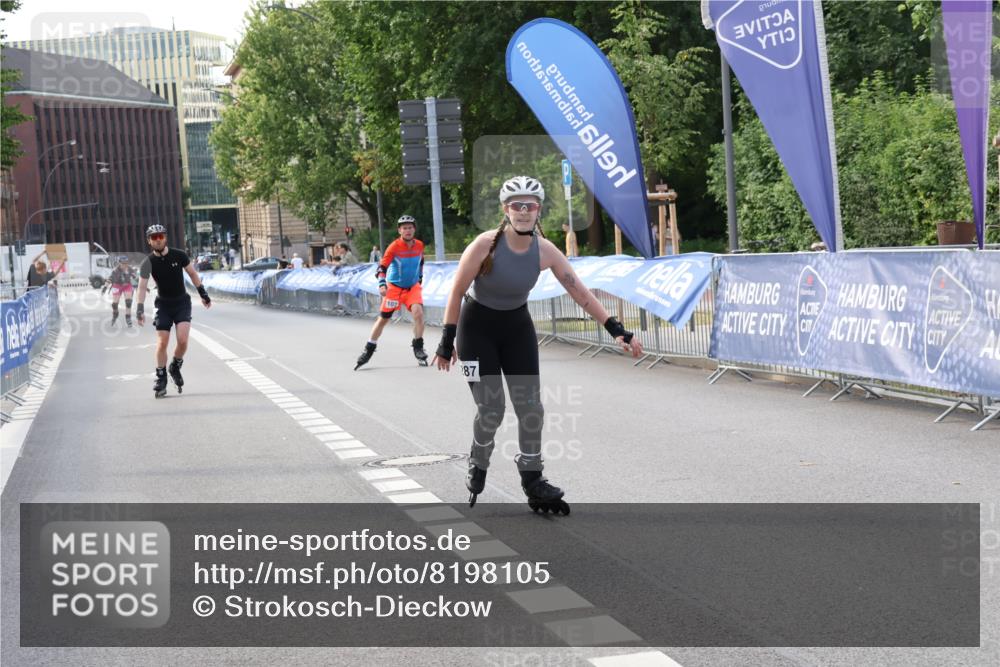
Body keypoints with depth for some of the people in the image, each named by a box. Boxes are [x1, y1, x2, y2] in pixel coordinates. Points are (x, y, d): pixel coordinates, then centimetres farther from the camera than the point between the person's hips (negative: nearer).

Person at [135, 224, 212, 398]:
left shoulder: (179, 255, -9)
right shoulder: (148, 262, -11)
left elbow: (192, 274, 5)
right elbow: (142, 286, -18)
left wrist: (203, 294, 6)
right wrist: (140, 309, -30)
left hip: (182, 302, 0)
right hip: (163, 305, 0)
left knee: (182, 340, -16)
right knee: (162, 343, -7)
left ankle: (176, 367, 12)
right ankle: (161, 379, 8)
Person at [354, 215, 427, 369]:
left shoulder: (419, 245, -4)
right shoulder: (394, 247, -16)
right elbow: (382, 266, -19)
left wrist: (420, 277, 22)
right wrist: (381, 284, -32)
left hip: (413, 286, 2)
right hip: (394, 287, -2)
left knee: (418, 312, -22)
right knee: (383, 318, 2)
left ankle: (418, 348, -7)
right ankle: (368, 350, 16)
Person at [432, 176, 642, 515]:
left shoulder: (545, 251, -15)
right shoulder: (486, 244, -25)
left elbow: (581, 293, -12)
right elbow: (457, 291, -15)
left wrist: (617, 331, -16)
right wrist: (447, 341, -13)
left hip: (517, 326, 4)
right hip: (478, 326, -3)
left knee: (530, 408, -1)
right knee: (491, 410, -6)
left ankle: (533, 482, 13)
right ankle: (477, 470, 23)